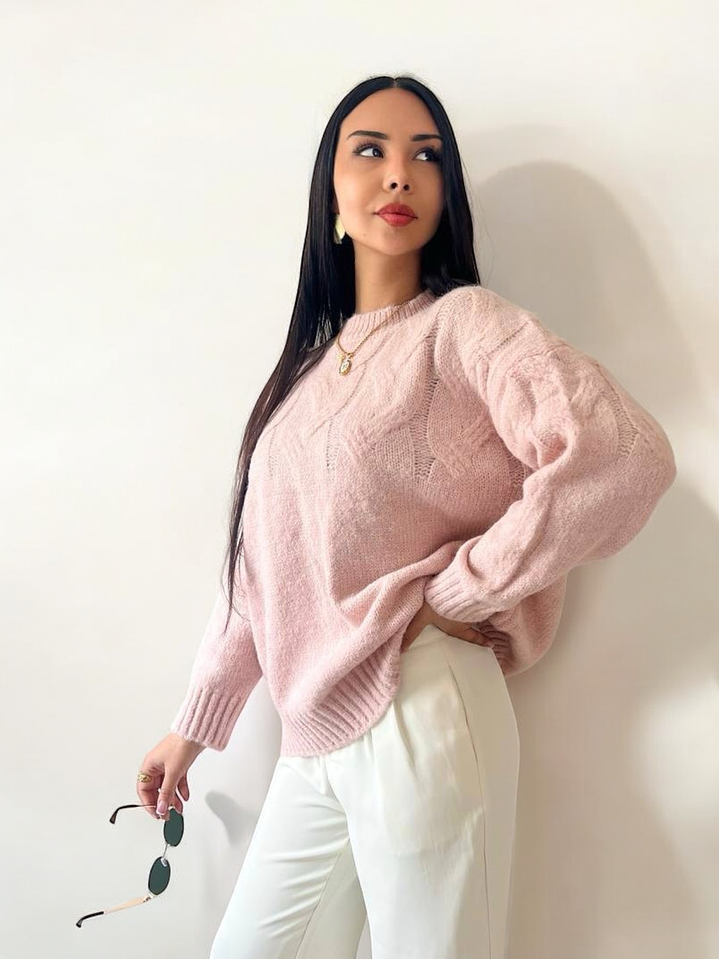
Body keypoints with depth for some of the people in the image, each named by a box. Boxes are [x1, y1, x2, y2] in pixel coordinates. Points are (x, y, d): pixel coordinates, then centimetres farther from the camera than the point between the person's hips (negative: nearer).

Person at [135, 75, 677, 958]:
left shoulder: (464, 324, -6)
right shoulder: (309, 362, 14)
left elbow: (625, 460, -22)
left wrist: (457, 590, -14)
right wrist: (195, 723, 19)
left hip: (413, 719, -6)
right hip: (314, 741, 7)